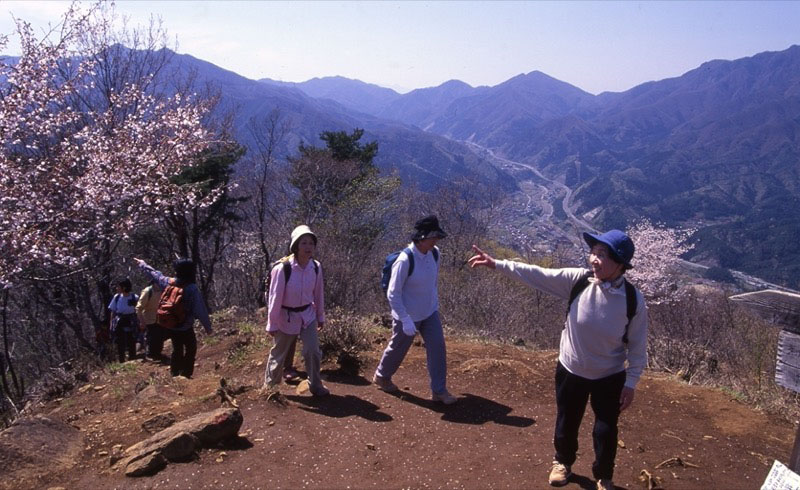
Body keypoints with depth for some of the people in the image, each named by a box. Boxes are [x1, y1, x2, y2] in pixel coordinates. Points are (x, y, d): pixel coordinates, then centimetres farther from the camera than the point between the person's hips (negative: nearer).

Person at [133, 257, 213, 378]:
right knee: (190, 350, 9)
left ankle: (175, 374, 26)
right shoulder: (193, 289, -22)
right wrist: (208, 327, -12)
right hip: (185, 328, -6)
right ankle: (185, 375, 2)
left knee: (177, 349, 21)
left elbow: (154, 274, 11)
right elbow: (200, 310, -21)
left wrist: (142, 264, 29)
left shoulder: (168, 282, -7)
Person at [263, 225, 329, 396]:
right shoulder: (282, 268, -26)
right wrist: (272, 324, -14)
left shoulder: (316, 267, -11)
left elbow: (319, 293, 2)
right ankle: (270, 385, 37)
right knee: (279, 354, 14)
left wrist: (321, 316, 10)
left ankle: (315, 385, 19)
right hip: (286, 317, -3)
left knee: (313, 351, -2)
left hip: (308, 315, 3)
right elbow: (275, 297, -19)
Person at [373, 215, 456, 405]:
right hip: (408, 316, -5)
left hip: (430, 313, 5)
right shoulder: (405, 260, -28)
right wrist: (406, 320, -25)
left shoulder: (434, 253, -8)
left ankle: (438, 390, 15)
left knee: (438, 348, 0)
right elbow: (393, 294, -23)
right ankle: (381, 376, 43)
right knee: (398, 349, 15)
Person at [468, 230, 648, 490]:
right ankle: (562, 462, 52)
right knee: (566, 423, 21)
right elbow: (537, 274, -17)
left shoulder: (634, 300, -21)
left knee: (605, 432, 12)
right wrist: (496, 263, -21)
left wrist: (631, 383, -9)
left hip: (610, 378, -1)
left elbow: (637, 346, -11)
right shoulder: (578, 280, -20)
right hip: (571, 371, 2)